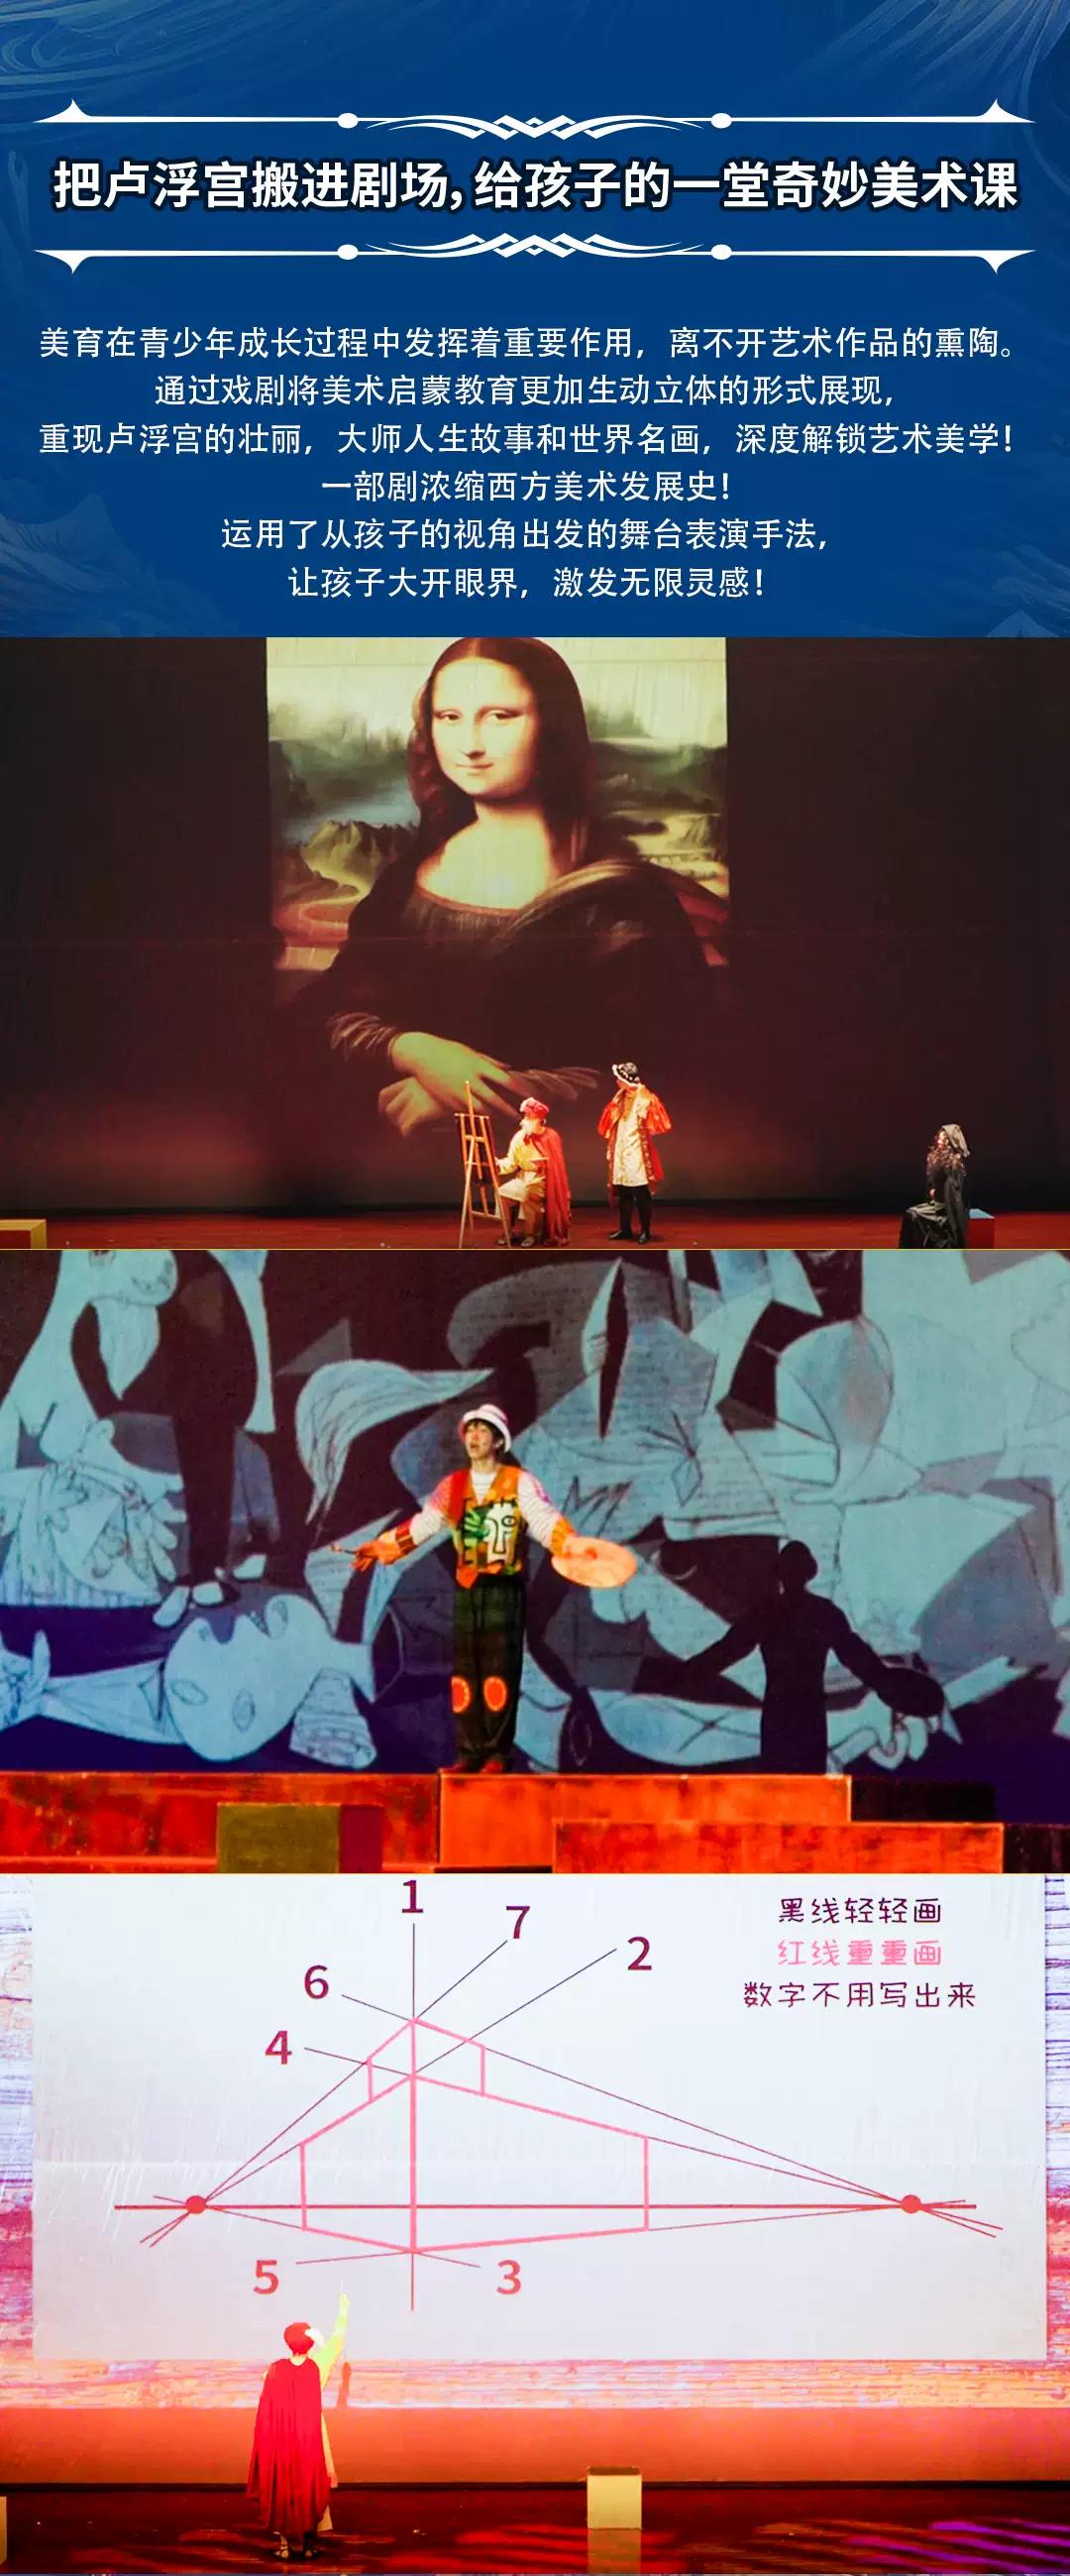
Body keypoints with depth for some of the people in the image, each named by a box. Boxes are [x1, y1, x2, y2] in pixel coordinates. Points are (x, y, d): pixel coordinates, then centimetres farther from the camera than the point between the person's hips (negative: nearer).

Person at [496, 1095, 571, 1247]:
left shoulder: (550, 1137, -10)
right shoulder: (519, 1137, 1)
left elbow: (555, 1165, -7)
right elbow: (511, 1163, -3)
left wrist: (542, 1164, -23)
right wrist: (498, 1164, -20)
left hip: (543, 1179, -5)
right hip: (523, 1177, 5)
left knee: (526, 1193, -34)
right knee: (502, 1192, -20)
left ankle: (531, 1233, -19)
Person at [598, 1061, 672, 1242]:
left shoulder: (644, 1098, -8)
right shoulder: (620, 1099, 11)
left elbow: (651, 1125, -7)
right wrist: (611, 1150, 15)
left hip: (637, 1152, -6)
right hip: (620, 1152, 6)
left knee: (641, 1193, -5)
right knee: (622, 1193, 9)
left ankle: (645, 1231, 0)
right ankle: (625, 1229, 17)